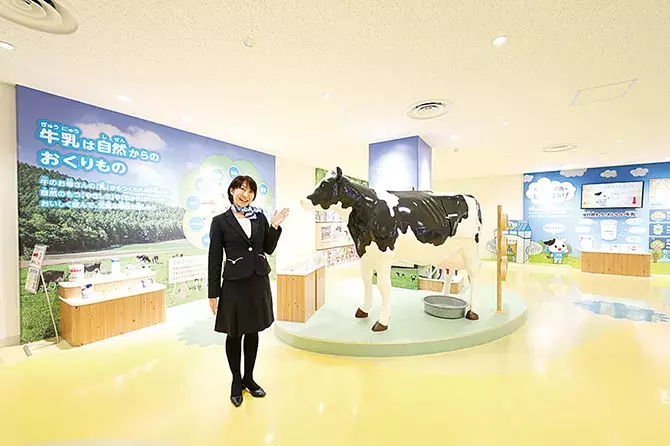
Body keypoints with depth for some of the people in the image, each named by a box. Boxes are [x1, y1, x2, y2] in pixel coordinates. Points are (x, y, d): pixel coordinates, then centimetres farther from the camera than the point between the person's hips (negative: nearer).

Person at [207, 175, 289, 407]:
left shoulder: (260, 217, 5)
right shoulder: (220, 221, -3)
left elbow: (268, 249, 6)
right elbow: (214, 259, -4)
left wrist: (275, 226, -7)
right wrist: (213, 293, -4)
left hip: (259, 281, 3)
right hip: (234, 283, -3)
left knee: (253, 332, 16)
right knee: (234, 334, 11)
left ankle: (249, 378, 36)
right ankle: (236, 382, 35)